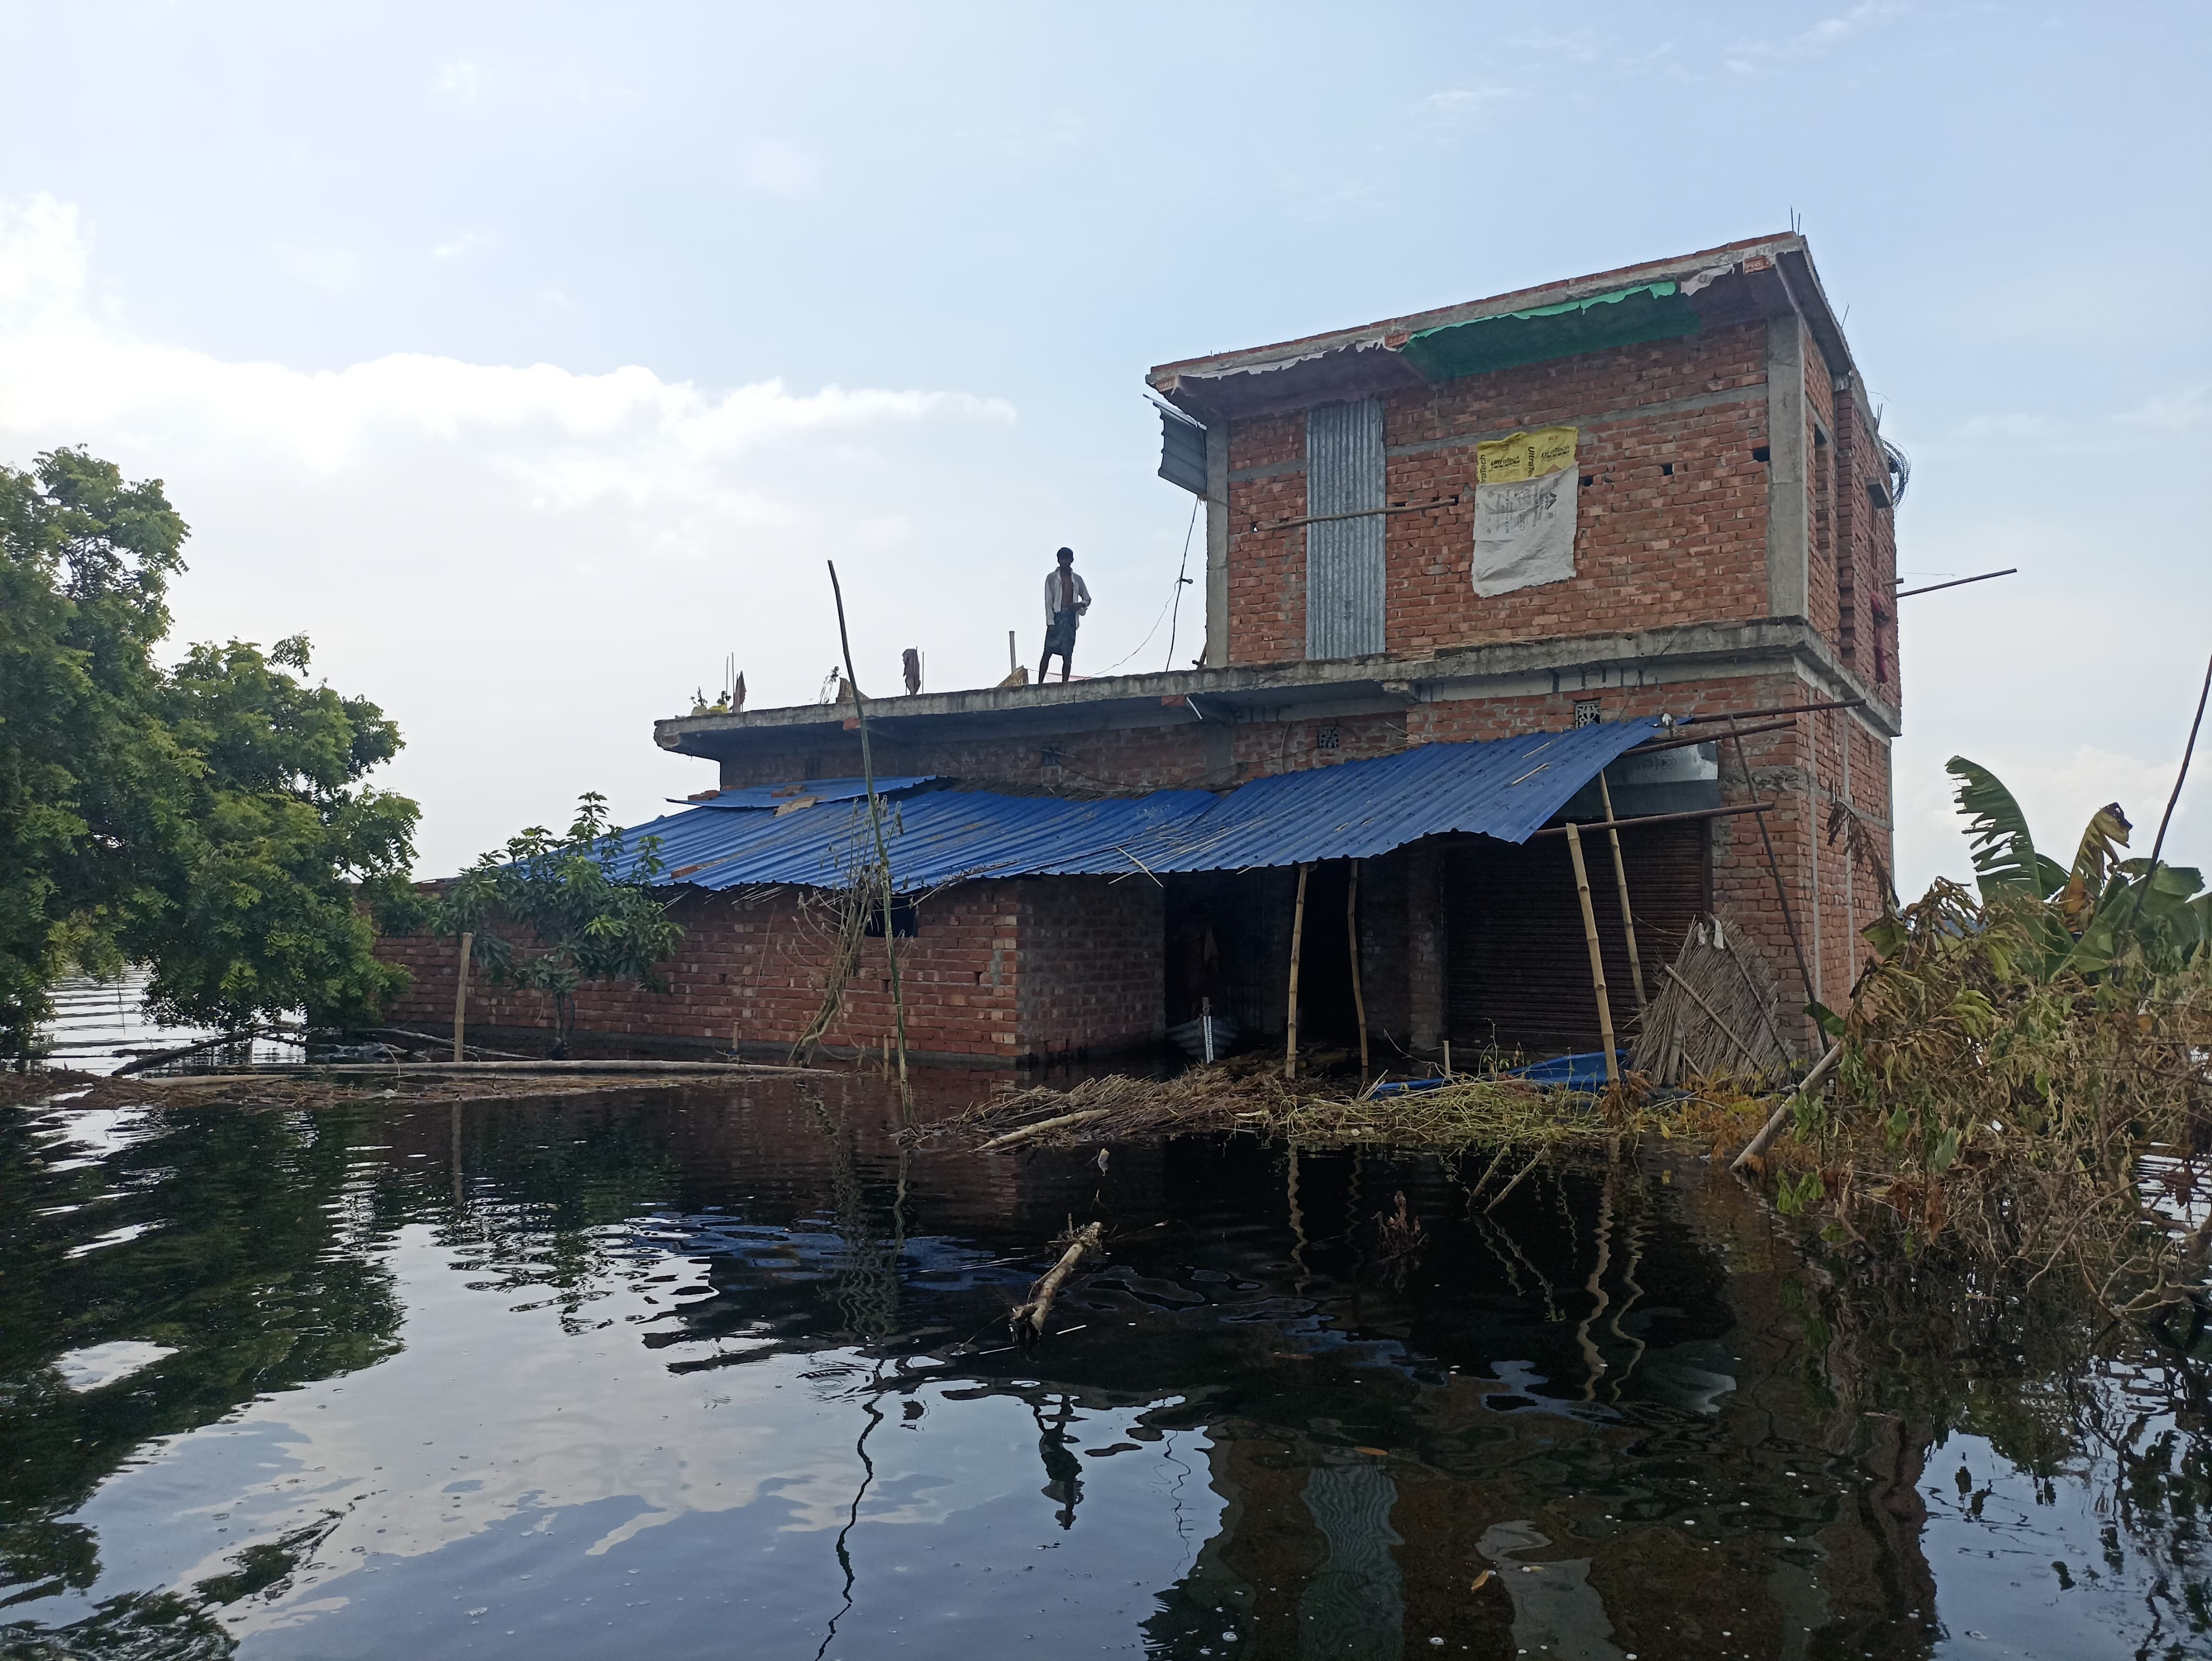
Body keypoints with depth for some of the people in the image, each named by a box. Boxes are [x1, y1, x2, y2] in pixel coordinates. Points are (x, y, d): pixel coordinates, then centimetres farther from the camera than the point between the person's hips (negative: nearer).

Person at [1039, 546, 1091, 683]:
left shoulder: (1077, 579, 16)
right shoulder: (1052, 578, 6)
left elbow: (1088, 598, 22)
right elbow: (1048, 601, -1)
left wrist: (1081, 604, -2)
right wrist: (1050, 622, -11)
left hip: (1071, 617, 3)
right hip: (1057, 616, -3)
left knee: (1068, 655, -1)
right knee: (1048, 651, -11)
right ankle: (1040, 683, -12)